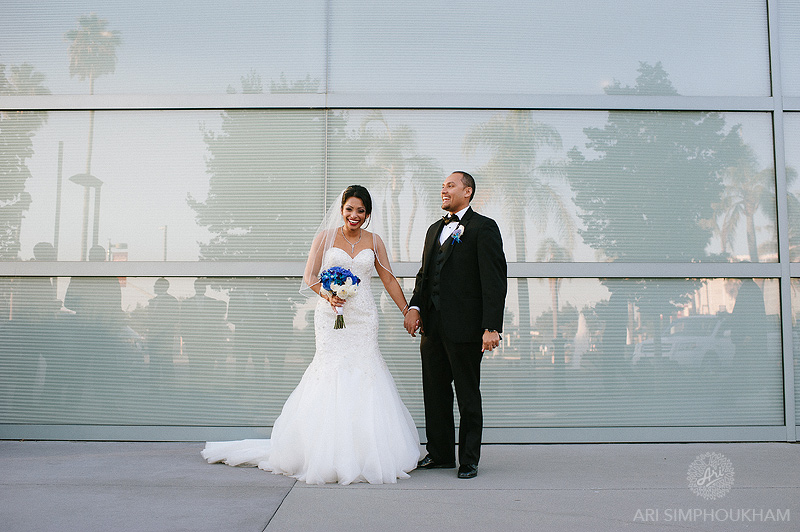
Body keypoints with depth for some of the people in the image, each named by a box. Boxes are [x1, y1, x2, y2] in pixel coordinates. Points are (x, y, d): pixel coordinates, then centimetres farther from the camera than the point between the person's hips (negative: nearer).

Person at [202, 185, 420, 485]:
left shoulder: (373, 242, 10)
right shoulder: (326, 237, 4)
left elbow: (389, 280, 12)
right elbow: (309, 276, 4)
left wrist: (408, 312, 9)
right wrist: (327, 294, -14)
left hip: (363, 319, 2)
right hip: (332, 315, -2)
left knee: (363, 376, -2)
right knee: (331, 373, -6)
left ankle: (365, 455, 8)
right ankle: (329, 455, 4)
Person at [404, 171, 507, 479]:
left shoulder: (483, 228, -5)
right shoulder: (435, 229, 18)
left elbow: (494, 281, -11)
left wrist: (491, 327, -18)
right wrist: (414, 307, 1)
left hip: (464, 327, -7)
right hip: (433, 327, 7)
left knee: (468, 395, 5)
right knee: (435, 393, 14)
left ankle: (469, 460, 18)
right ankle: (440, 454, 28)